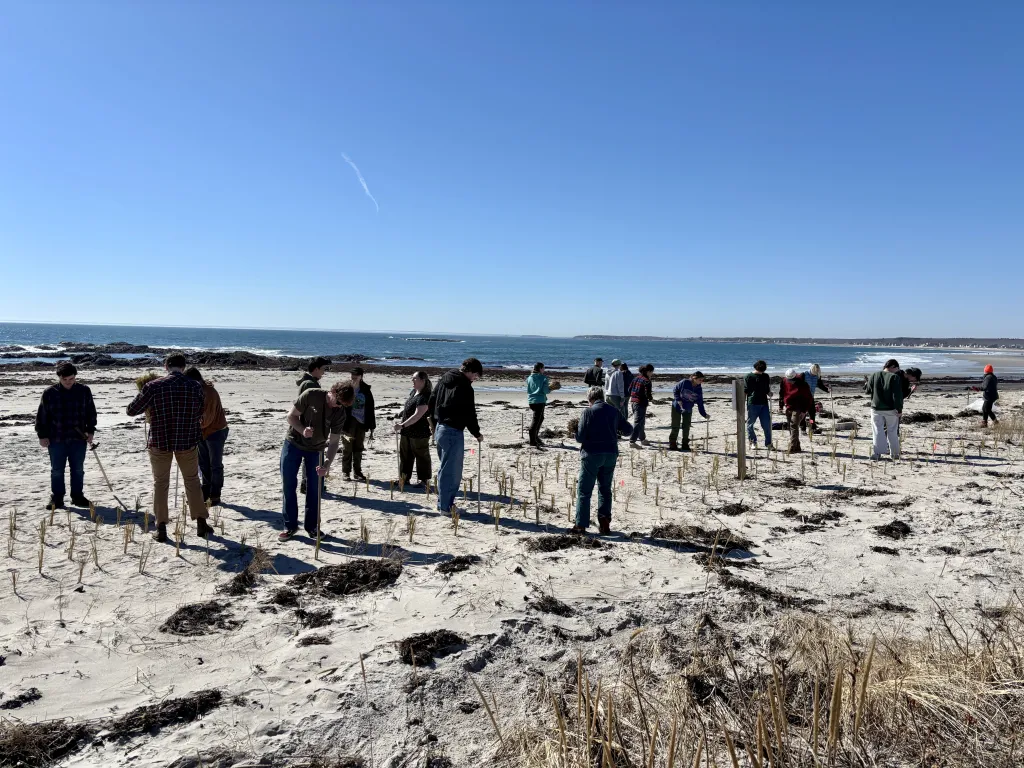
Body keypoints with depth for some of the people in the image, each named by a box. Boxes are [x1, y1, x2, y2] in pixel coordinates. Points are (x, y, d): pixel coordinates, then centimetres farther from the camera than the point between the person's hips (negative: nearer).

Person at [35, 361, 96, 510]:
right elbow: (42, 415, 1)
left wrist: (90, 431, 1)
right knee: (57, 470, 5)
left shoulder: (84, 391, 0)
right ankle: (56, 498, 15)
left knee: (78, 469, 9)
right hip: (56, 439, -1)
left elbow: (91, 412, 7)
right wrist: (42, 435, -2)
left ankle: (77, 496, 20)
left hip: (78, 438, 1)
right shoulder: (49, 393, -3)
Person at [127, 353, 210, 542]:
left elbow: (132, 410, -3)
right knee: (192, 481, 15)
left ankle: (161, 528, 12)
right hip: (188, 441, 1)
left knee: (160, 483, 12)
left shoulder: (153, 386, -10)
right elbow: (201, 414, 8)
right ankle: (201, 524, 18)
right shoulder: (195, 386, -6)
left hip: (159, 442, -1)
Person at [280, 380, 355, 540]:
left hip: (316, 449, 2)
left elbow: (334, 442, -13)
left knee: (315, 488, 2)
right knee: (288, 485, 1)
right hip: (293, 443, -2)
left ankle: (312, 526, 16)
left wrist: (327, 463, -26)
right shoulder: (311, 395, -21)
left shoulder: (340, 413, -14)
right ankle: (290, 525, 12)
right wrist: (303, 430, -30)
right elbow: (291, 415, -13)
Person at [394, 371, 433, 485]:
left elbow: (417, 415, -28)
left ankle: (423, 480, 12)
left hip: (419, 434, -9)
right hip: (406, 432, 10)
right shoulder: (413, 392, 9)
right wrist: (400, 420, 11)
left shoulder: (424, 396, -20)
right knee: (404, 455, 14)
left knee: (421, 456, 3)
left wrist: (402, 425, -31)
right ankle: (404, 478, 24)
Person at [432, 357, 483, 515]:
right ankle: (445, 507, 3)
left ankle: (444, 503, 22)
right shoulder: (464, 387, -16)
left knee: (445, 468, 17)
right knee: (451, 471, -2)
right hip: (453, 432, -9)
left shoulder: (443, 380, 11)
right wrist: (477, 433, 0)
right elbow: (469, 414, -13)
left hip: (439, 429, 9)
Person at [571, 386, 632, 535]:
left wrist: (574, 430, 9)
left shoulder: (588, 412, -10)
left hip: (592, 454, -5)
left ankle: (581, 525, 3)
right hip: (611, 454, 5)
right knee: (605, 489, 16)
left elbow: (580, 438, -12)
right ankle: (605, 523, 14)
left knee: (584, 490, 4)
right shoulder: (614, 411, 4)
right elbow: (628, 430, 11)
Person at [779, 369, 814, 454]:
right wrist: (781, 406, 12)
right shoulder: (785, 381, 0)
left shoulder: (803, 384, -14)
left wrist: (805, 410, -11)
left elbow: (809, 399, -9)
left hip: (798, 408, -6)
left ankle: (792, 448, -17)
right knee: (791, 427, 9)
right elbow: (781, 394, 14)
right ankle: (797, 447, 18)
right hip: (788, 408, 6)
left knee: (794, 426, -15)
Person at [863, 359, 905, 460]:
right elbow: (897, 395, -14)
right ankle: (895, 454, 18)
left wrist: (866, 384, 29)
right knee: (892, 432, 11)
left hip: (876, 409, 2)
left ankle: (876, 453, -4)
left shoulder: (874, 375, -1)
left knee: (877, 432, 5)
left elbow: (867, 390, 7)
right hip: (891, 410, -1)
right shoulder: (894, 377, -10)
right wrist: (899, 409, -9)